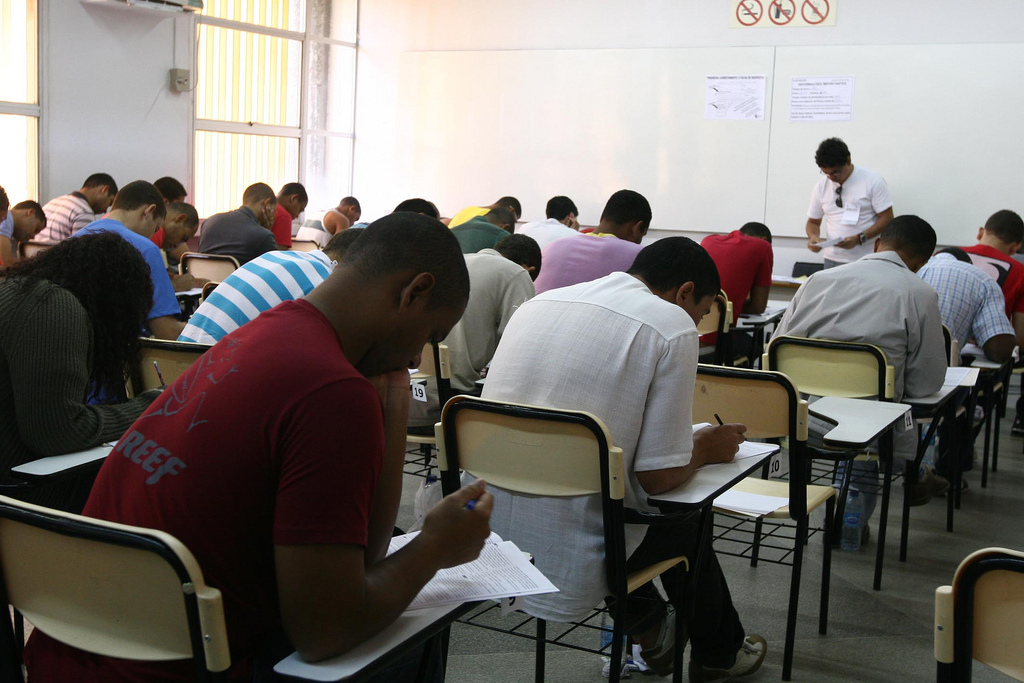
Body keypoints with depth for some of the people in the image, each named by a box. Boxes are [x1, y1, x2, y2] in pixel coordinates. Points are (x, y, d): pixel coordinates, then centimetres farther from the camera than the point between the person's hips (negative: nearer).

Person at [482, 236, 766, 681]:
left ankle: (647, 628, 47)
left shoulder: (538, 303, 11)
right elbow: (659, 477, -10)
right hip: (569, 569, -6)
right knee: (684, 517, 25)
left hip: (482, 547, 6)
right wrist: (704, 448, 13)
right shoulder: (673, 326, -8)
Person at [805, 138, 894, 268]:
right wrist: (813, 236, -7)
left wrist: (859, 239, -19)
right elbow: (813, 221, 17)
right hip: (833, 260, 4)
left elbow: (887, 218, -6)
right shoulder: (821, 187, 8)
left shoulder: (873, 181, -4)